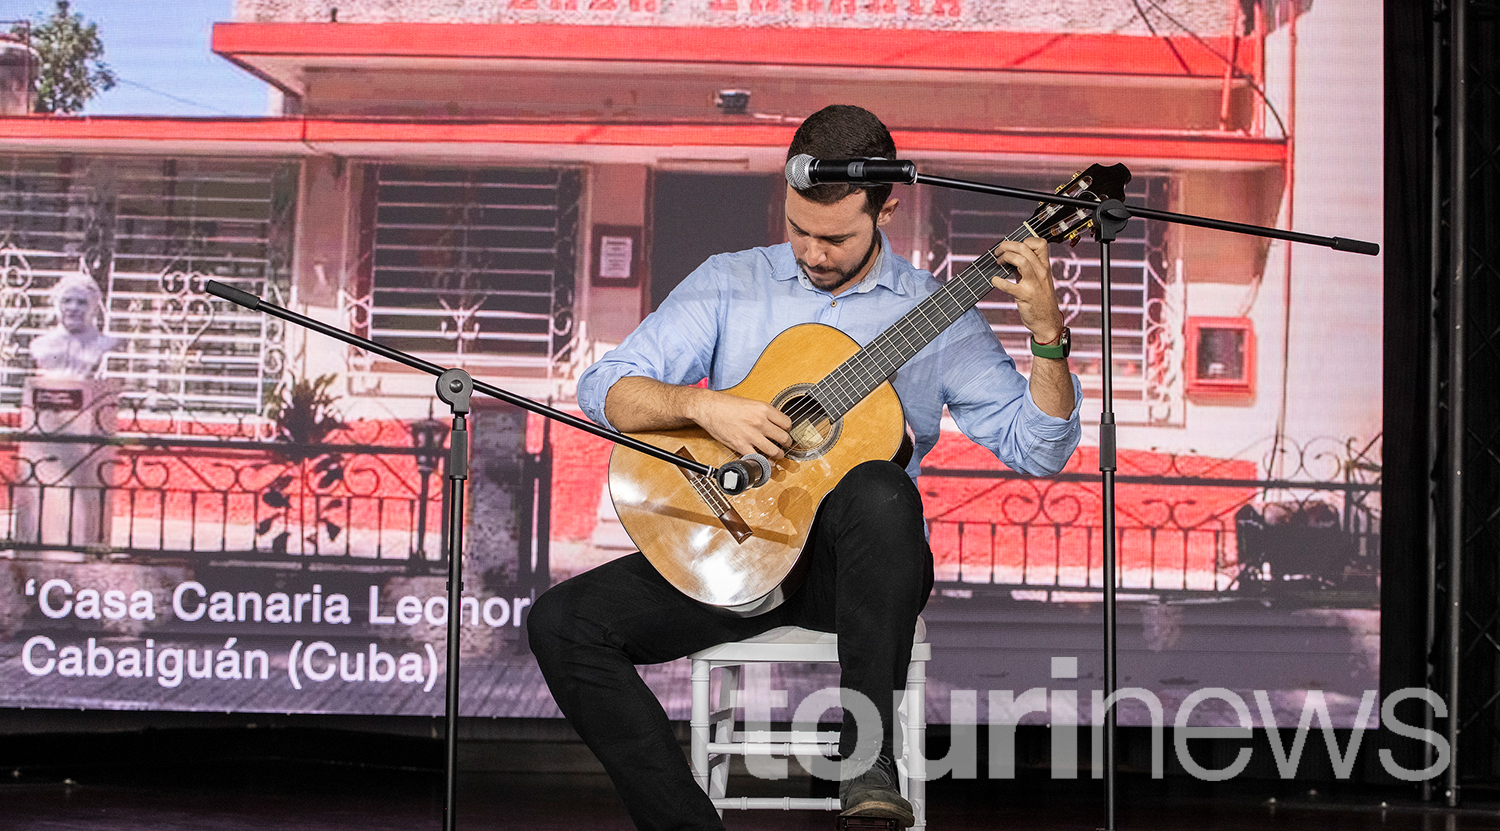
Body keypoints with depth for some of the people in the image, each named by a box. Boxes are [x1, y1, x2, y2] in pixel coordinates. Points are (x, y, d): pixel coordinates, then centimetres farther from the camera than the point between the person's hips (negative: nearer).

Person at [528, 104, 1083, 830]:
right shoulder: (729, 283, 9)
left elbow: (1038, 448, -1)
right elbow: (603, 389, 2)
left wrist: (1047, 334, -16)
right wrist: (702, 404, -16)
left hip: (855, 562, -2)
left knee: (880, 492, -38)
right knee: (562, 622, -19)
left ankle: (868, 760, -35)